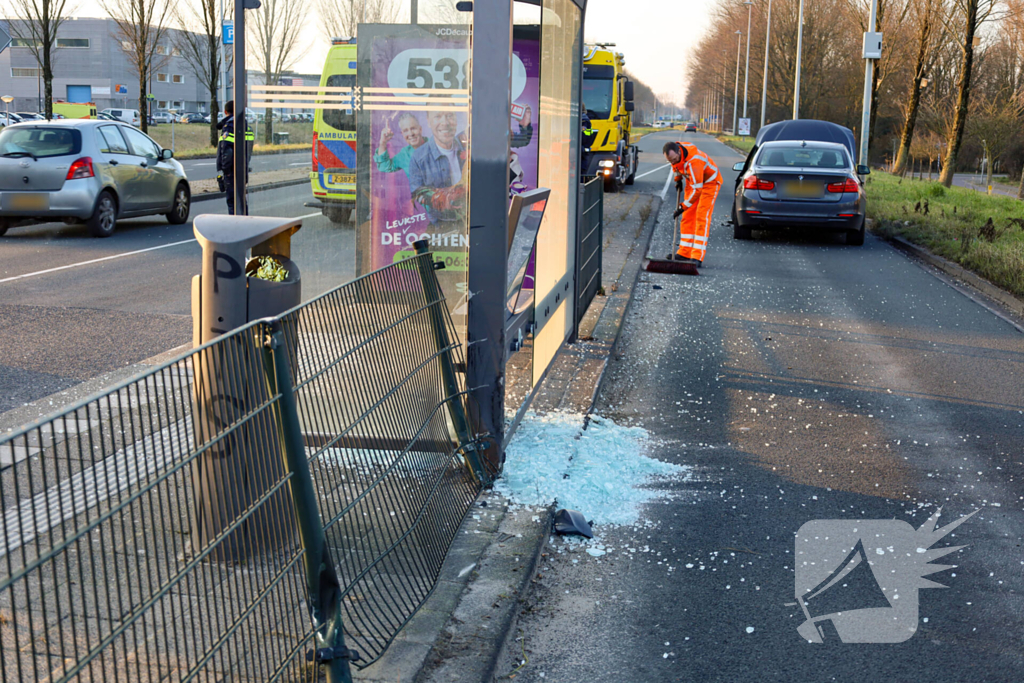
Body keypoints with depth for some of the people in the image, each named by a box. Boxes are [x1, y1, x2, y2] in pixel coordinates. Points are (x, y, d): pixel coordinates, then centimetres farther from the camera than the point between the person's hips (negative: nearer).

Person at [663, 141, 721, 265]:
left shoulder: (694, 161, -39)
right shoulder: (674, 152, -14)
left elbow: (697, 189, -37)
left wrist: (683, 206, -33)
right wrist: (678, 179, 16)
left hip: (709, 182, -8)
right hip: (693, 181, 8)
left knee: (702, 219, -15)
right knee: (687, 217, 6)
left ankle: (697, 257, -19)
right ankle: (684, 253, 11)